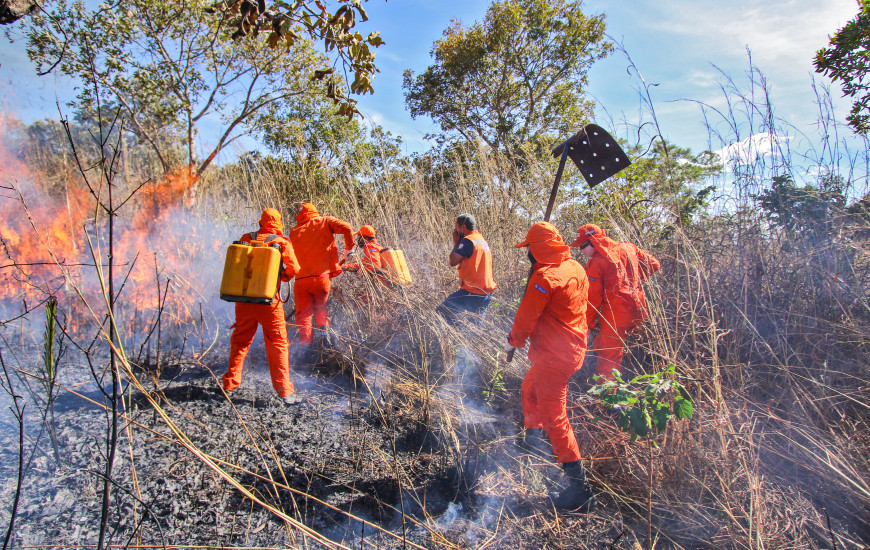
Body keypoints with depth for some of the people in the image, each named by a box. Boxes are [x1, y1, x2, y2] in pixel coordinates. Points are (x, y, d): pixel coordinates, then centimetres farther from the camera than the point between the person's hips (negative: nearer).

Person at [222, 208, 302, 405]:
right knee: (278, 344, 3)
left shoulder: (246, 239, 4)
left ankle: (230, 383, 30)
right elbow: (294, 269, -3)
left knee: (240, 341, 20)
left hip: (243, 299, 4)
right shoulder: (282, 243, -6)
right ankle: (285, 391, 1)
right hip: (269, 301, -3)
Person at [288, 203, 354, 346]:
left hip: (301, 279, 0)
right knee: (321, 308, 22)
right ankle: (324, 328, 0)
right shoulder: (325, 221, 6)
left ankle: (305, 341, 0)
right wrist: (349, 247, 7)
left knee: (303, 315, 10)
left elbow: (295, 254, 15)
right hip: (322, 277, 0)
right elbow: (347, 228, -6)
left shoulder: (294, 232, 11)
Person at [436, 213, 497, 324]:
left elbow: (452, 262, -14)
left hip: (472, 292, -9)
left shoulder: (468, 241, -12)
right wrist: (458, 242, 14)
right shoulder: (482, 240, 18)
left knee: (443, 311, -11)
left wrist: (456, 243, 0)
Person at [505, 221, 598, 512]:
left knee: (554, 415, -5)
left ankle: (580, 488, 0)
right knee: (529, 388, 28)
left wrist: (513, 341, 3)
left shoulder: (545, 276, -21)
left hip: (554, 355, -10)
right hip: (573, 346, 10)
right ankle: (534, 436, 47)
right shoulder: (576, 268, 6)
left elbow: (527, 316, -13)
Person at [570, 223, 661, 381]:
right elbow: (653, 264, 14)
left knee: (605, 358, 2)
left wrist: (588, 324, -1)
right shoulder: (627, 248, 7)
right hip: (638, 311, 8)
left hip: (616, 315, -8)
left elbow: (593, 298, -11)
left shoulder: (596, 262, -12)